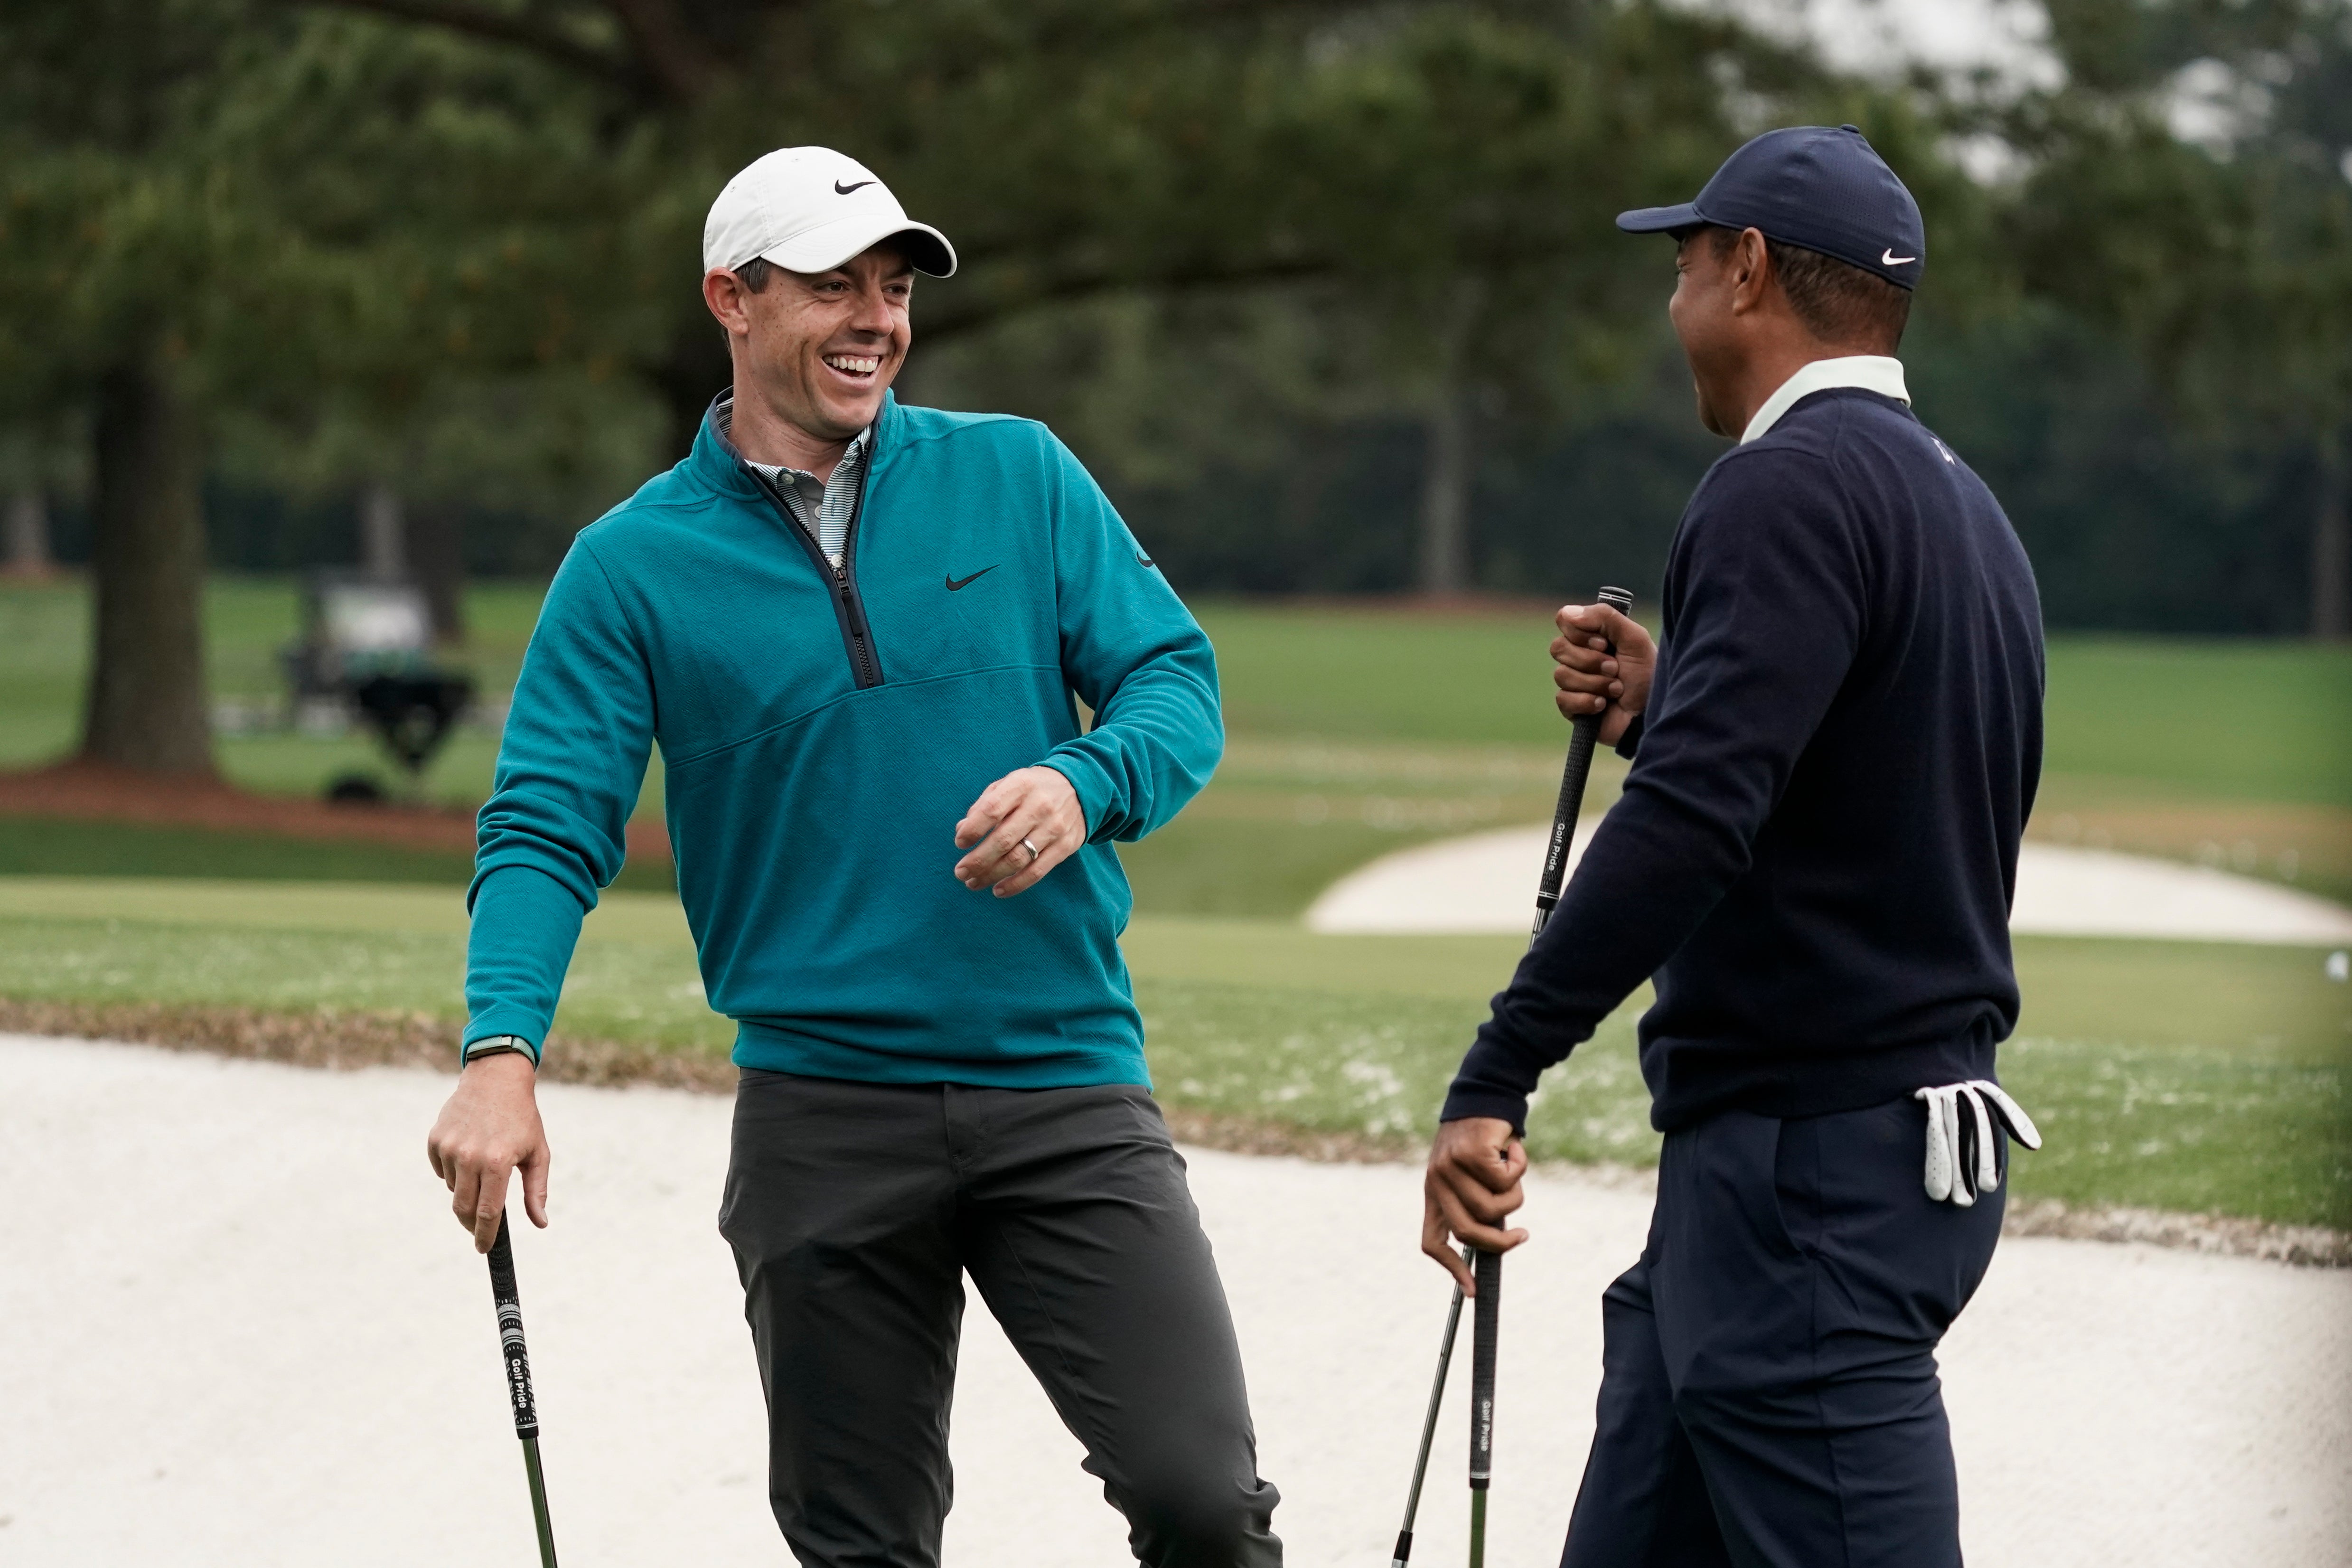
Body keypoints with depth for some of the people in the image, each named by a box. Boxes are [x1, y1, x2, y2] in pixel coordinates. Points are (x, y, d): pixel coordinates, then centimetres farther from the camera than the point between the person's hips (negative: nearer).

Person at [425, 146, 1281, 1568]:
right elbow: (551, 824, -3)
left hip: (1065, 1088, 0)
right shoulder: (635, 566, 2)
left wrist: (1086, 784, -19)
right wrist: (502, 1052, -20)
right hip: (822, 1114, 0)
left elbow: (1175, 679, 4)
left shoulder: (1018, 478, 6)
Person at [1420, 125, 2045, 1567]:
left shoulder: (1794, 486, -13)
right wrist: (1663, 712, 12)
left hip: (1812, 1170, -10)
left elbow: (1694, 821, -25)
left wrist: (1497, 1082, -26)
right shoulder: (1963, 507, 17)